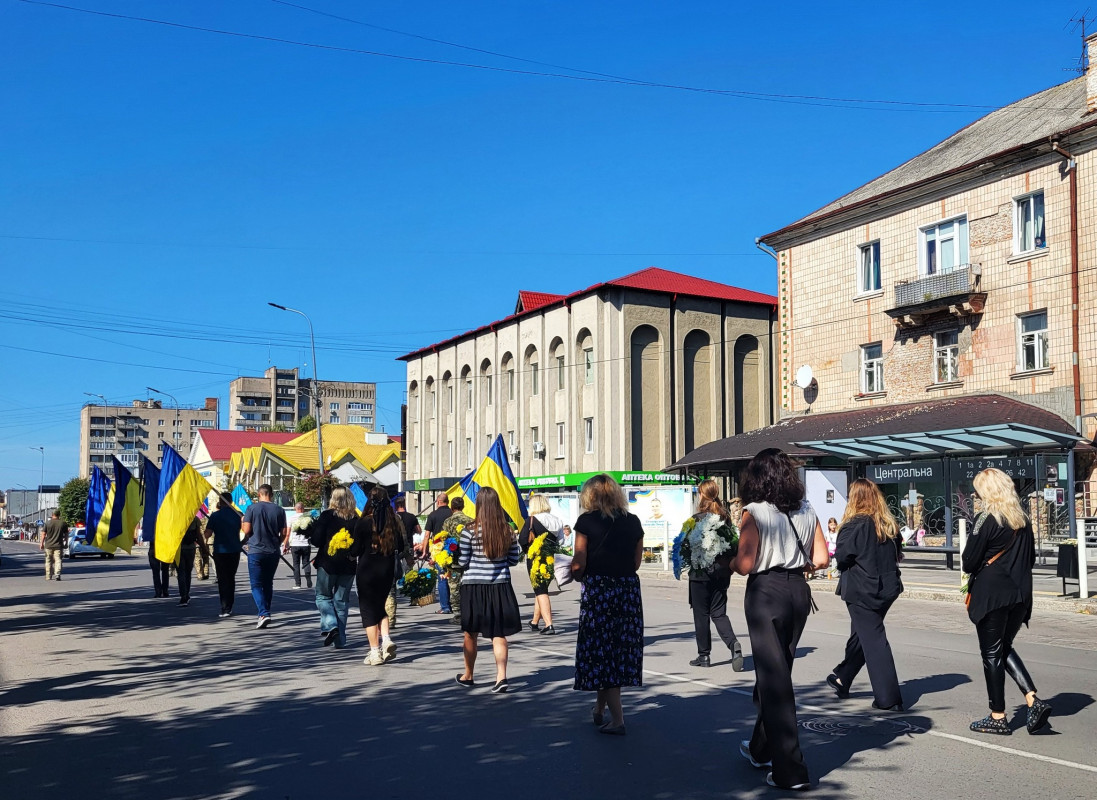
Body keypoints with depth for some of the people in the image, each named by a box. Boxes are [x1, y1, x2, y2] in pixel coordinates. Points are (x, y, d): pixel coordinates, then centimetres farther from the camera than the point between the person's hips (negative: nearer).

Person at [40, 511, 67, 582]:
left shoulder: (48, 523, -1)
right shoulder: (63, 524, 1)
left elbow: (44, 534, 0)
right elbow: (66, 535, 6)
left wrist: (41, 543, 9)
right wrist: (66, 543, 18)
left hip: (49, 545, 1)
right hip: (58, 545, 0)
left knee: (49, 561, 12)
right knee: (58, 560, -3)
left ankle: (49, 576, 18)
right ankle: (57, 574, -21)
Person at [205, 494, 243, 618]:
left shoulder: (215, 515, -7)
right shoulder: (237, 515, 2)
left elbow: (207, 534, -9)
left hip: (220, 551, -3)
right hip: (235, 550, 3)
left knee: (223, 580, 1)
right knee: (231, 578, 15)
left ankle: (225, 609, -5)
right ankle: (229, 607, 19)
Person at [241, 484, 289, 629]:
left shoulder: (252, 508, -6)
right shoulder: (279, 510, 2)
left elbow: (246, 530, -9)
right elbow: (284, 533, 3)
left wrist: (242, 524, 13)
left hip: (256, 552, -3)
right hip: (273, 552, 3)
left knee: (256, 585, -1)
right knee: (268, 584, 16)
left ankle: (263, 614, -18)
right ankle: (264, 614, 22)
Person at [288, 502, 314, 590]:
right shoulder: (309, 518, 2)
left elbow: (287, 533, 0)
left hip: (295, 544, -1)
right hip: (306, 544, 1)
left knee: (296, 564, 6)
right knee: (306, 564, 7)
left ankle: (297, 583, 2)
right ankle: (309, 584, 2)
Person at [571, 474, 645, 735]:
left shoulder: (587, 521, -7)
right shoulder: (633, 522, 6)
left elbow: (579, 564, -10)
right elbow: (636, 562, 8)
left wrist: (577, 575, 10)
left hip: (597, 589, -5)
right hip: (629, 589, 5)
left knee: (600, 650, 5)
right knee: (622, 648, 15)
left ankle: (617, 719, 3)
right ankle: (599, 710, 29)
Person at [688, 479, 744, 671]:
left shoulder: (697, 519, -13)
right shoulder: (725, 517, 3)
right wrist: (729, 565, 15)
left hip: (701, 572, -5)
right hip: (722, 572, 5)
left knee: (701, 614, 6)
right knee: (719, 613, 11)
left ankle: (704, 655, 12)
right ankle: (733, 644, -12)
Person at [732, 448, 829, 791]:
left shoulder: (754, 512, -10)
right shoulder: (806, 510, 6)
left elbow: (745, 565, -15)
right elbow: (821, 559, 5)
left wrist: (729, 561, 6)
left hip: (766, 593, -6)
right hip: (799, 592, 6)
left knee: (773, 677, 1)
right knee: (777, 671, 20)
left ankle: (790, 771, 1)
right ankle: (761, 748, 36)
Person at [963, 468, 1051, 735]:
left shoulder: (987, 519, -14)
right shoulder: (1023, 520, 6)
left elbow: (969, 562, -13)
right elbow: (1031, 558, 15)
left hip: (991, 595, -7)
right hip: (1020, 595, 7)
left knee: (992, 654, 4)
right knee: (1005, 649, 20)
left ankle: (998, 717, 10)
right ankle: (1034, 700, 6)